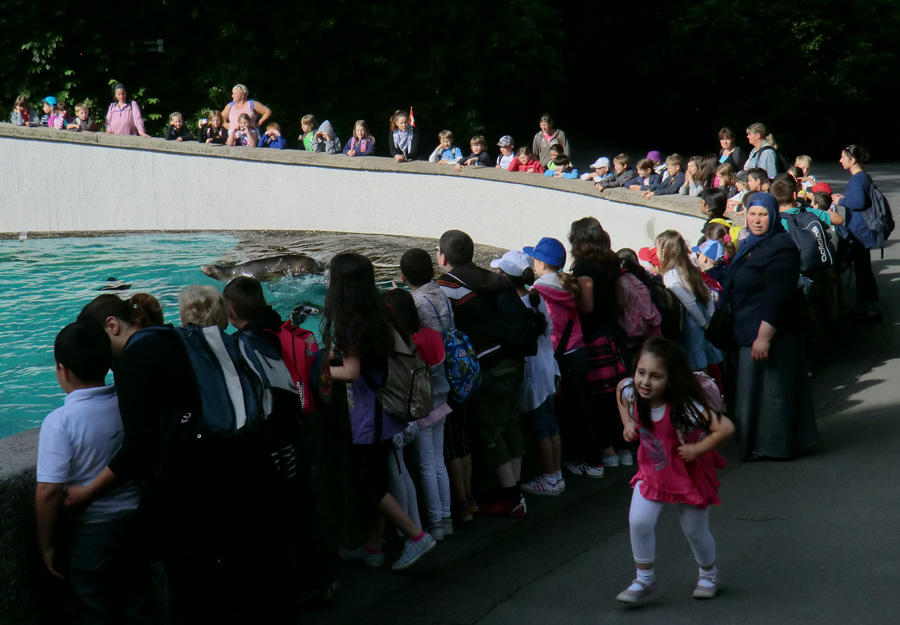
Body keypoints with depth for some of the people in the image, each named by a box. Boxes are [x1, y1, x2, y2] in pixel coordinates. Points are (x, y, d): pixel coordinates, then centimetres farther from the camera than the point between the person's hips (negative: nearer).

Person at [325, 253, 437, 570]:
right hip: (386, 411, 9)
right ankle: (372, 548, 27)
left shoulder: (346, 322, -19)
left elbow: (351, 372, -21)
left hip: (368, 418, -9)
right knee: (373, 483, 17)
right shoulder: (377, 314, 6)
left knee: (366, 485, 2)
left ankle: (417, 536, 4)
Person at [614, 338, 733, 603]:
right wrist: (628, 422, 0)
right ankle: (644, 579, 12)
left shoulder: (684, 407, -36)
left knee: (695, 531, 13)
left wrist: (696, 449, -29)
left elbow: (726, 428, -39)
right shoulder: (630, 392, -18)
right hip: (652, 471, 4)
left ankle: (709, 574, 43)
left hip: (689, 474, -4)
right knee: (638, 522, -10)